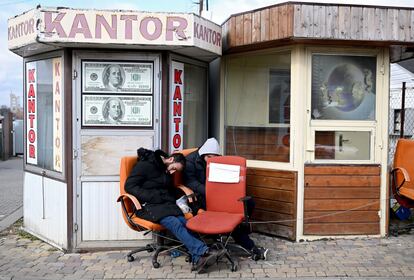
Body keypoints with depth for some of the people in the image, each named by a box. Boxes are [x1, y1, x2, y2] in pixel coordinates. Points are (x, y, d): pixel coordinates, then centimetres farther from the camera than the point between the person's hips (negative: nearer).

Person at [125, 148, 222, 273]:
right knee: (174, 223, -32)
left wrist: (170, 200, 8)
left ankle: (198, 259, -41)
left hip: (165, 204, 6)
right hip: (147, 206, -6)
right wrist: (153, 197, -17)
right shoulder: (145, 164, -4)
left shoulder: (167, 171, 19)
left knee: (184, 222, -26)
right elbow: (129, 186, -10)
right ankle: (202, 252, -39)